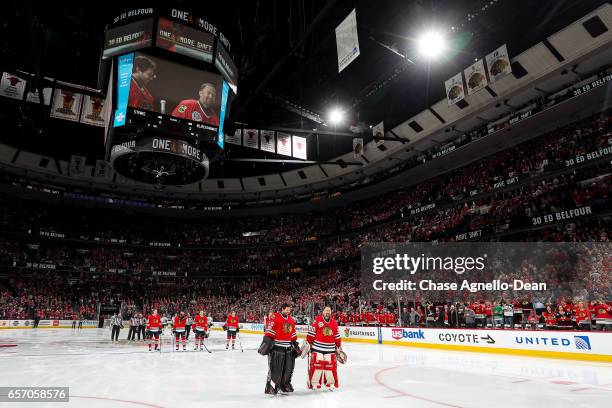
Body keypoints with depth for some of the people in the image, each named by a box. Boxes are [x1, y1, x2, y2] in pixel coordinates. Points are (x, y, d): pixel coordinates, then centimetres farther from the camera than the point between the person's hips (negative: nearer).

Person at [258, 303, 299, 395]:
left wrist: (295, 344, 21)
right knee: (275, 368, -6)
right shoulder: (275, 318, -10)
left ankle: (284, 384, 29)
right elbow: (269, 331, -14)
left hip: (288, 348, 7)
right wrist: (267, 341, -21)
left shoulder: (291, 320, 14)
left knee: (289, 367, 11)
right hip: (276, 347, -7)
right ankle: (271, 387, 4)